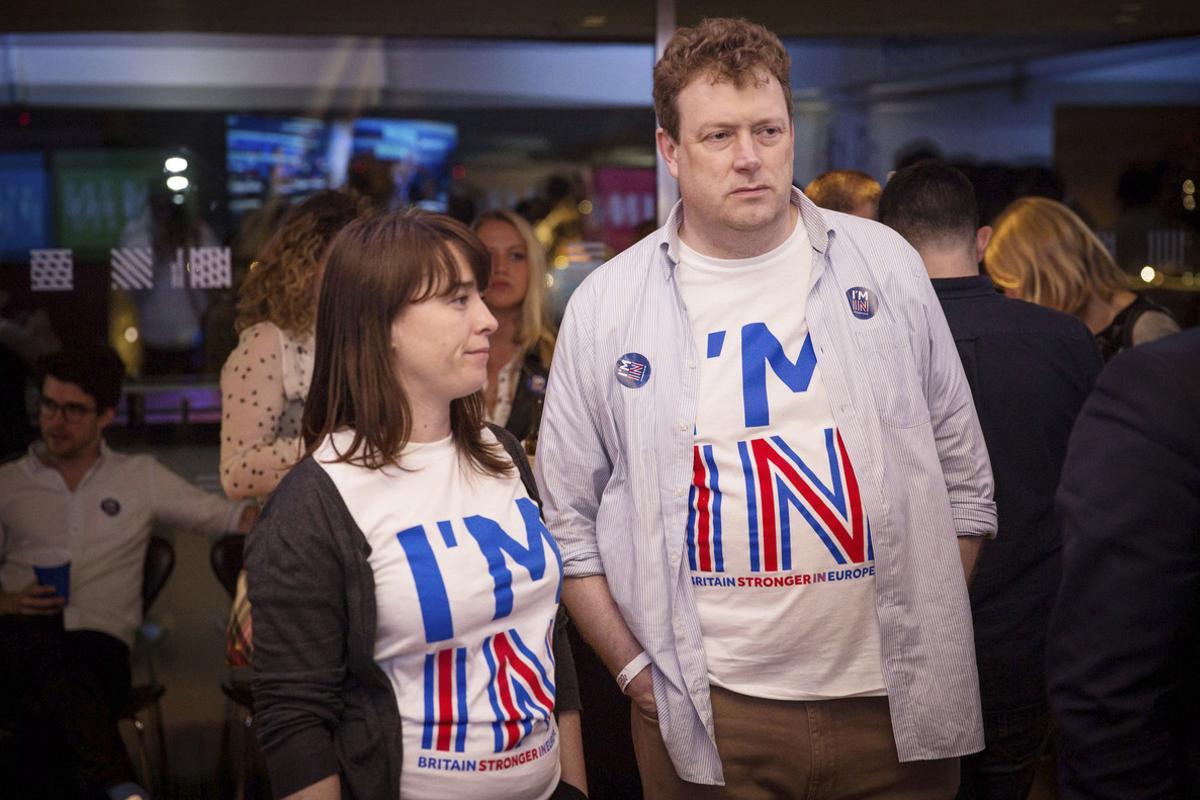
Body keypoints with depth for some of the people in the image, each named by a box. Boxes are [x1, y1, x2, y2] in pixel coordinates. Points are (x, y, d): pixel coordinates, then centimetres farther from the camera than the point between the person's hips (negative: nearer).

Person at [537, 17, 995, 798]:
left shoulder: (884, 264, 2)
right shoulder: (607, 305, -1)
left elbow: (963, 475, 8)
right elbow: (570, 519, 5)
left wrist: (930, 639, 3)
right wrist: (638, 670, -1)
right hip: (708, 714, -1)